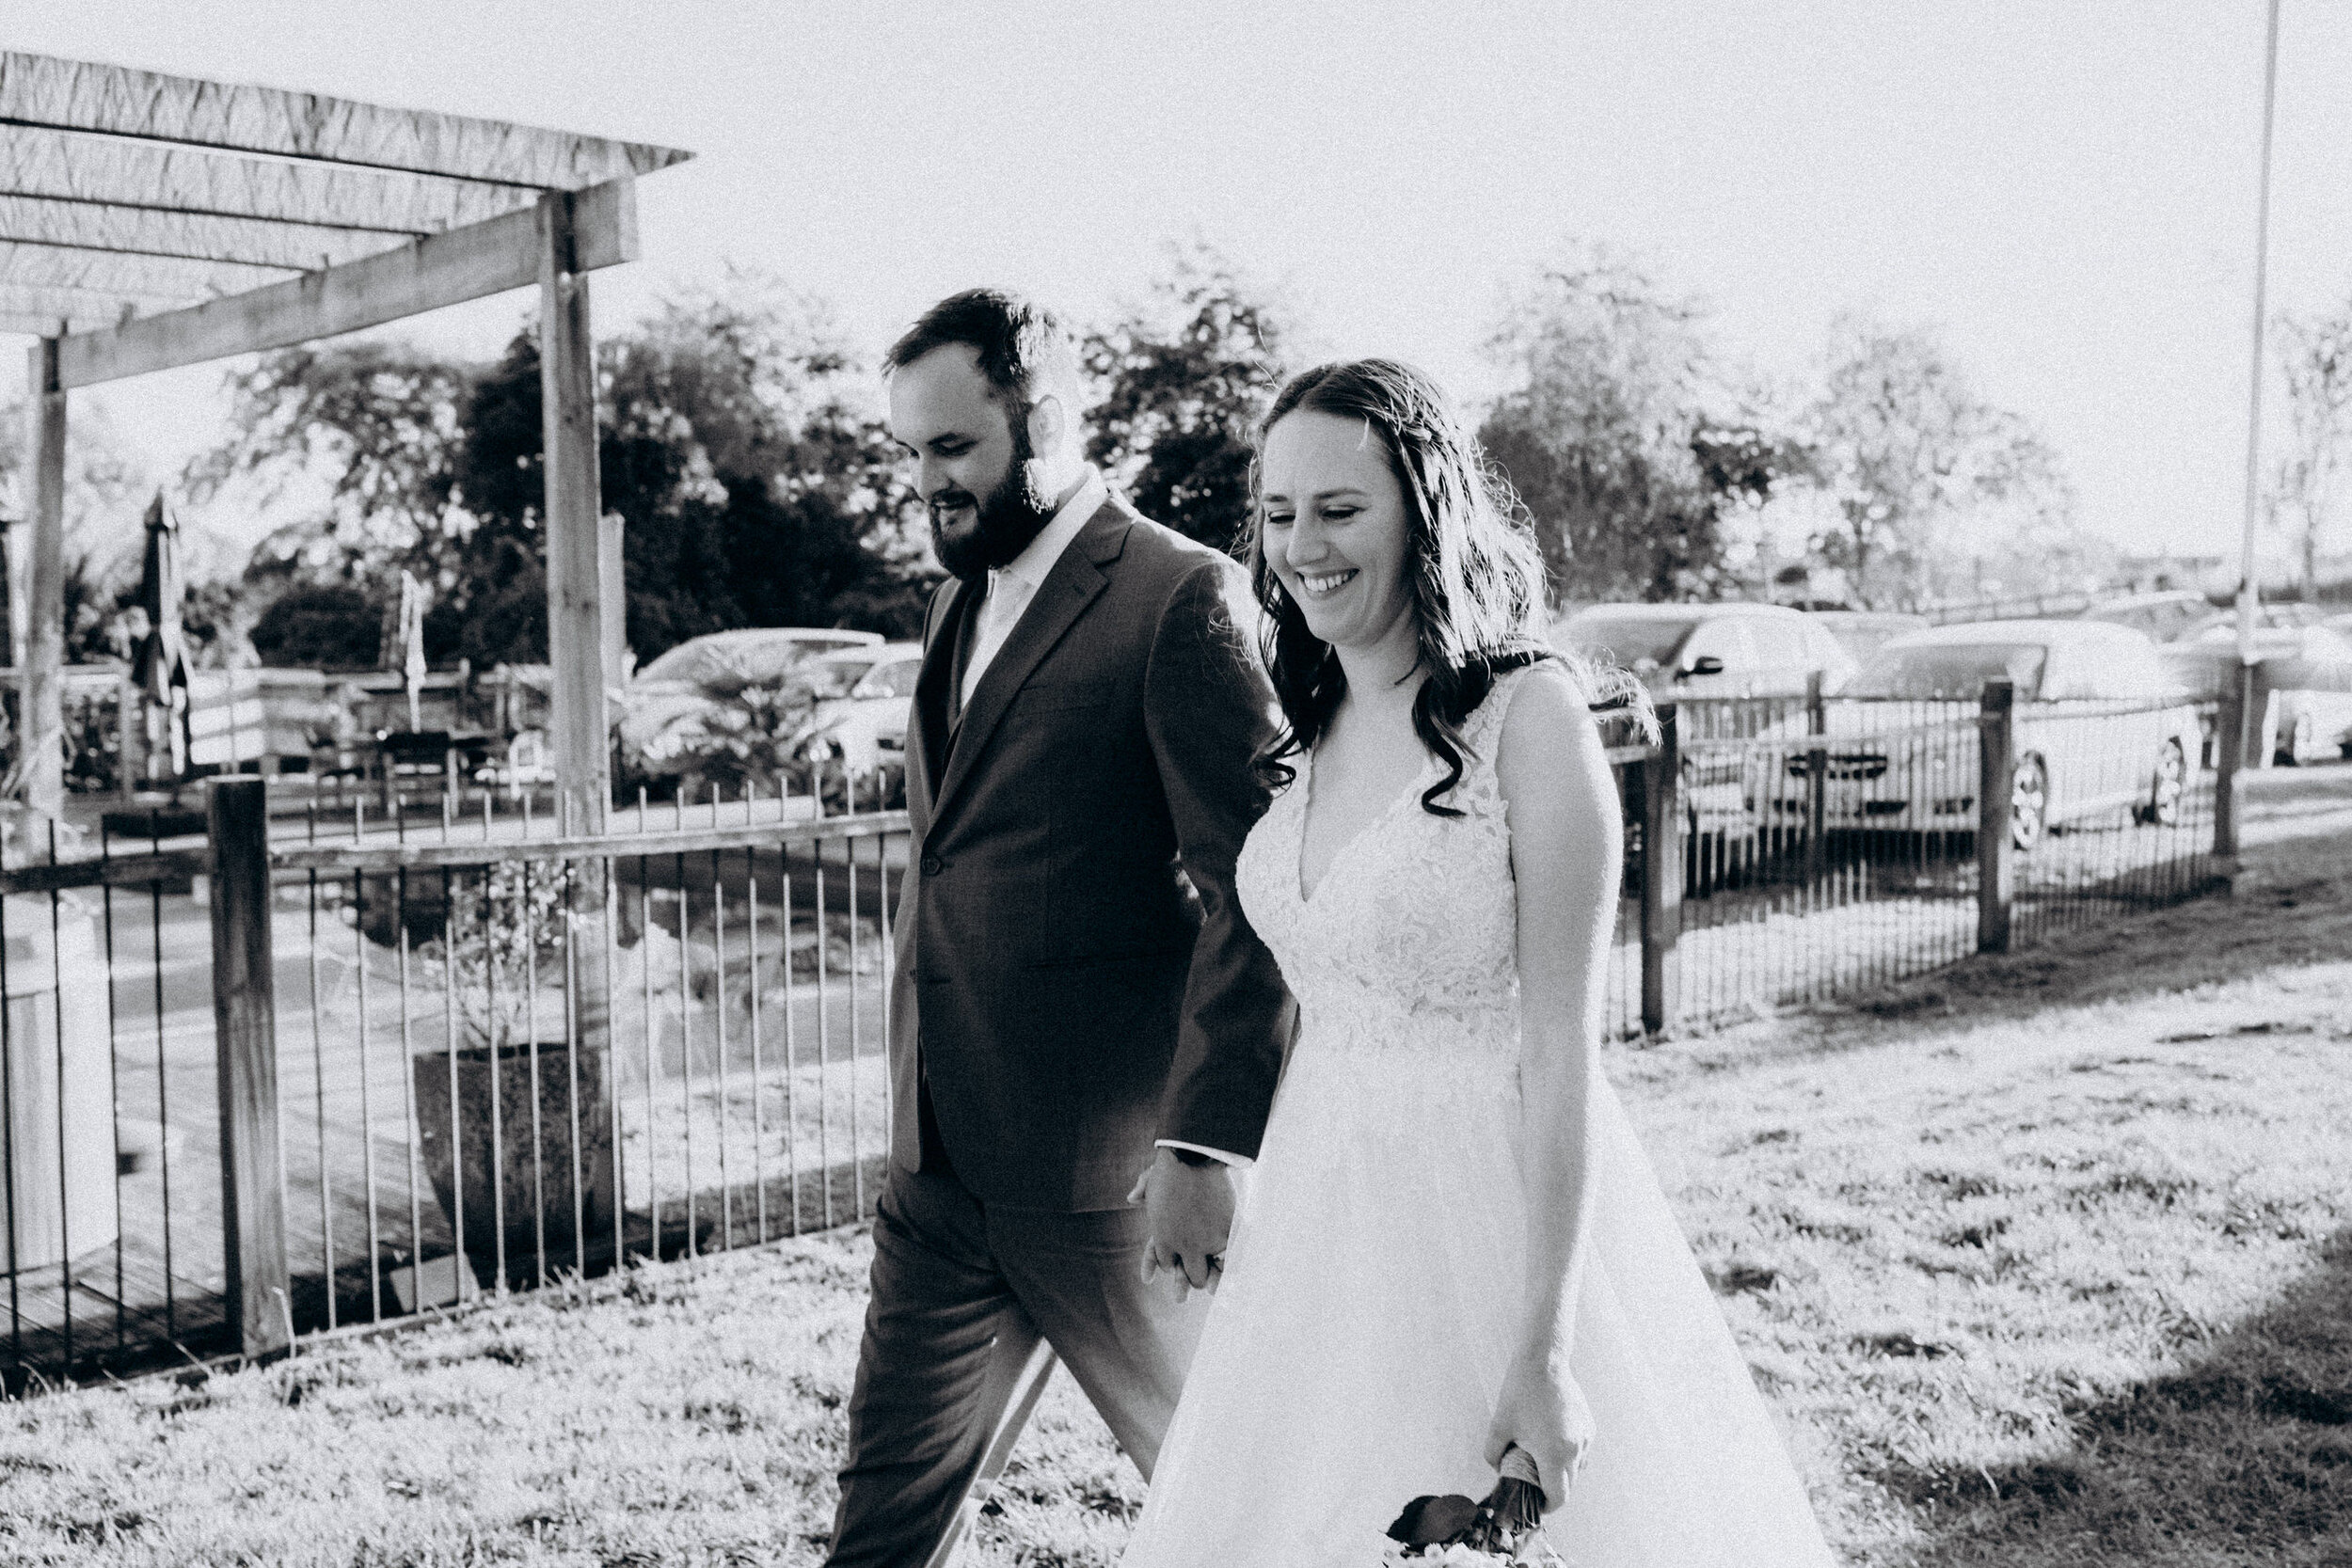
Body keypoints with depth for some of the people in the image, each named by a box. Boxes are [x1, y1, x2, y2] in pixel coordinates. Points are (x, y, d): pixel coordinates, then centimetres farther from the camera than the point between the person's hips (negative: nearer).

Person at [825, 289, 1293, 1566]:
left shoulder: (1184, 599, -12)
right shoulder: (959, 606, 15)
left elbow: (1254, 896, -17)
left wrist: (1207, 1143, -22)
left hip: (1104, 1165, -7)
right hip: (941, 1169, 7)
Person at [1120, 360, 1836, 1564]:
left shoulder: (1529, 718, -15)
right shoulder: (1311, 731, 5)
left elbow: (1562, 1049, -17)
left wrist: (1544, 1345, -19)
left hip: (1499, 1208, -6)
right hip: (1319, 1215, 7)